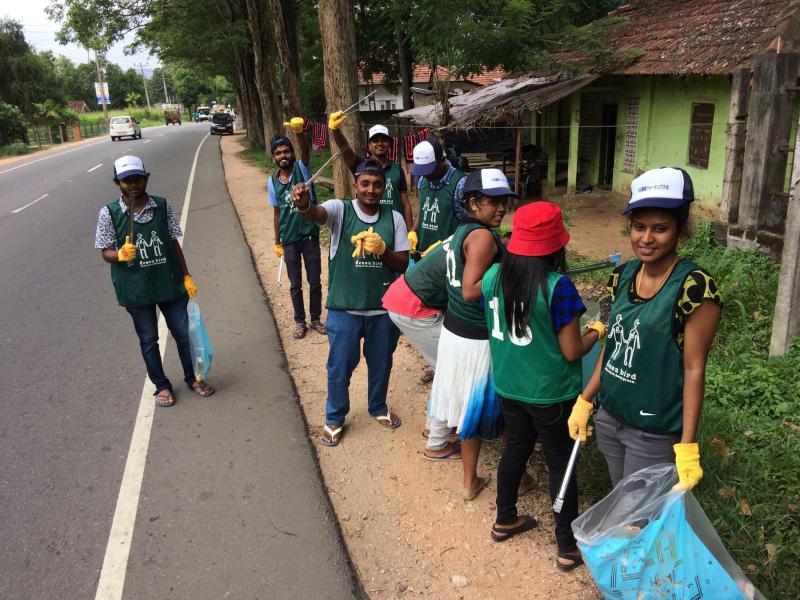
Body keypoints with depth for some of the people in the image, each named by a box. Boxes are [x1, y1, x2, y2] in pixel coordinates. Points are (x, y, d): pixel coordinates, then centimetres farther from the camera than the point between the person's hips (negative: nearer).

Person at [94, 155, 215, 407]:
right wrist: (121, 254, -26)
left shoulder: (162, 206, -2)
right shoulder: (109, 213, -8)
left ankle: (192, 378, 33)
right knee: (148, 340, 13)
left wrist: (186, 276, 4)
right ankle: (162, 386, 31)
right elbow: (106, 252, -4)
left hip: (169, 283, 2)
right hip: (136, 289, -1)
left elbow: (174, 243, 5)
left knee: (183, 333, 12)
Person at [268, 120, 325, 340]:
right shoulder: (272, 182, 0)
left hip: (310, 236, -2)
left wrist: (299, 131, -50)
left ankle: (316, 319, 28)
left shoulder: (302, 169, -7)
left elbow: (305, 150, -29)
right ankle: (300, 322, 27)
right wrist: (277, 242, 9)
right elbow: (277, 213, 8)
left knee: (315, 282, 10)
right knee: (295, 285, 11)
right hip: (289, 240, 2)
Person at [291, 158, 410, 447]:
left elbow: (403, 264, 1)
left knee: (381, 363, 20)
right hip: (344, 308, -3)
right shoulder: (340, 210, -8)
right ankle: (334, 418, 33)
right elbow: (317, 214, -31)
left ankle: (378, 408, 46)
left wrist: (382, 249, -19)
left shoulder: (394, 218, 0)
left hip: (383, 308, 3)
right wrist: (303, 205, -54)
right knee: (340, 366, 11)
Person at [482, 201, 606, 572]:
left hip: (507, 386, 6)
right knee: (560, 463, 11)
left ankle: (505, 520, 42)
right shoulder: (557, 287, -23)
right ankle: (568, 547, 26)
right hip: (550, 393, -5)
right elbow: (572, 352, -17)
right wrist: (596, 332, 1)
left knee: (516, 448, 24)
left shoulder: (493, 275, -6)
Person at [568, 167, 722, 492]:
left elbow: (694, 370, -17)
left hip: (655, 432, -6)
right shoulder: (622, 275, 0)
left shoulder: (695, 287, -19)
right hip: (609, 415, 6)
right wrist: (584, 401, 9)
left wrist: (687, 447, -18)